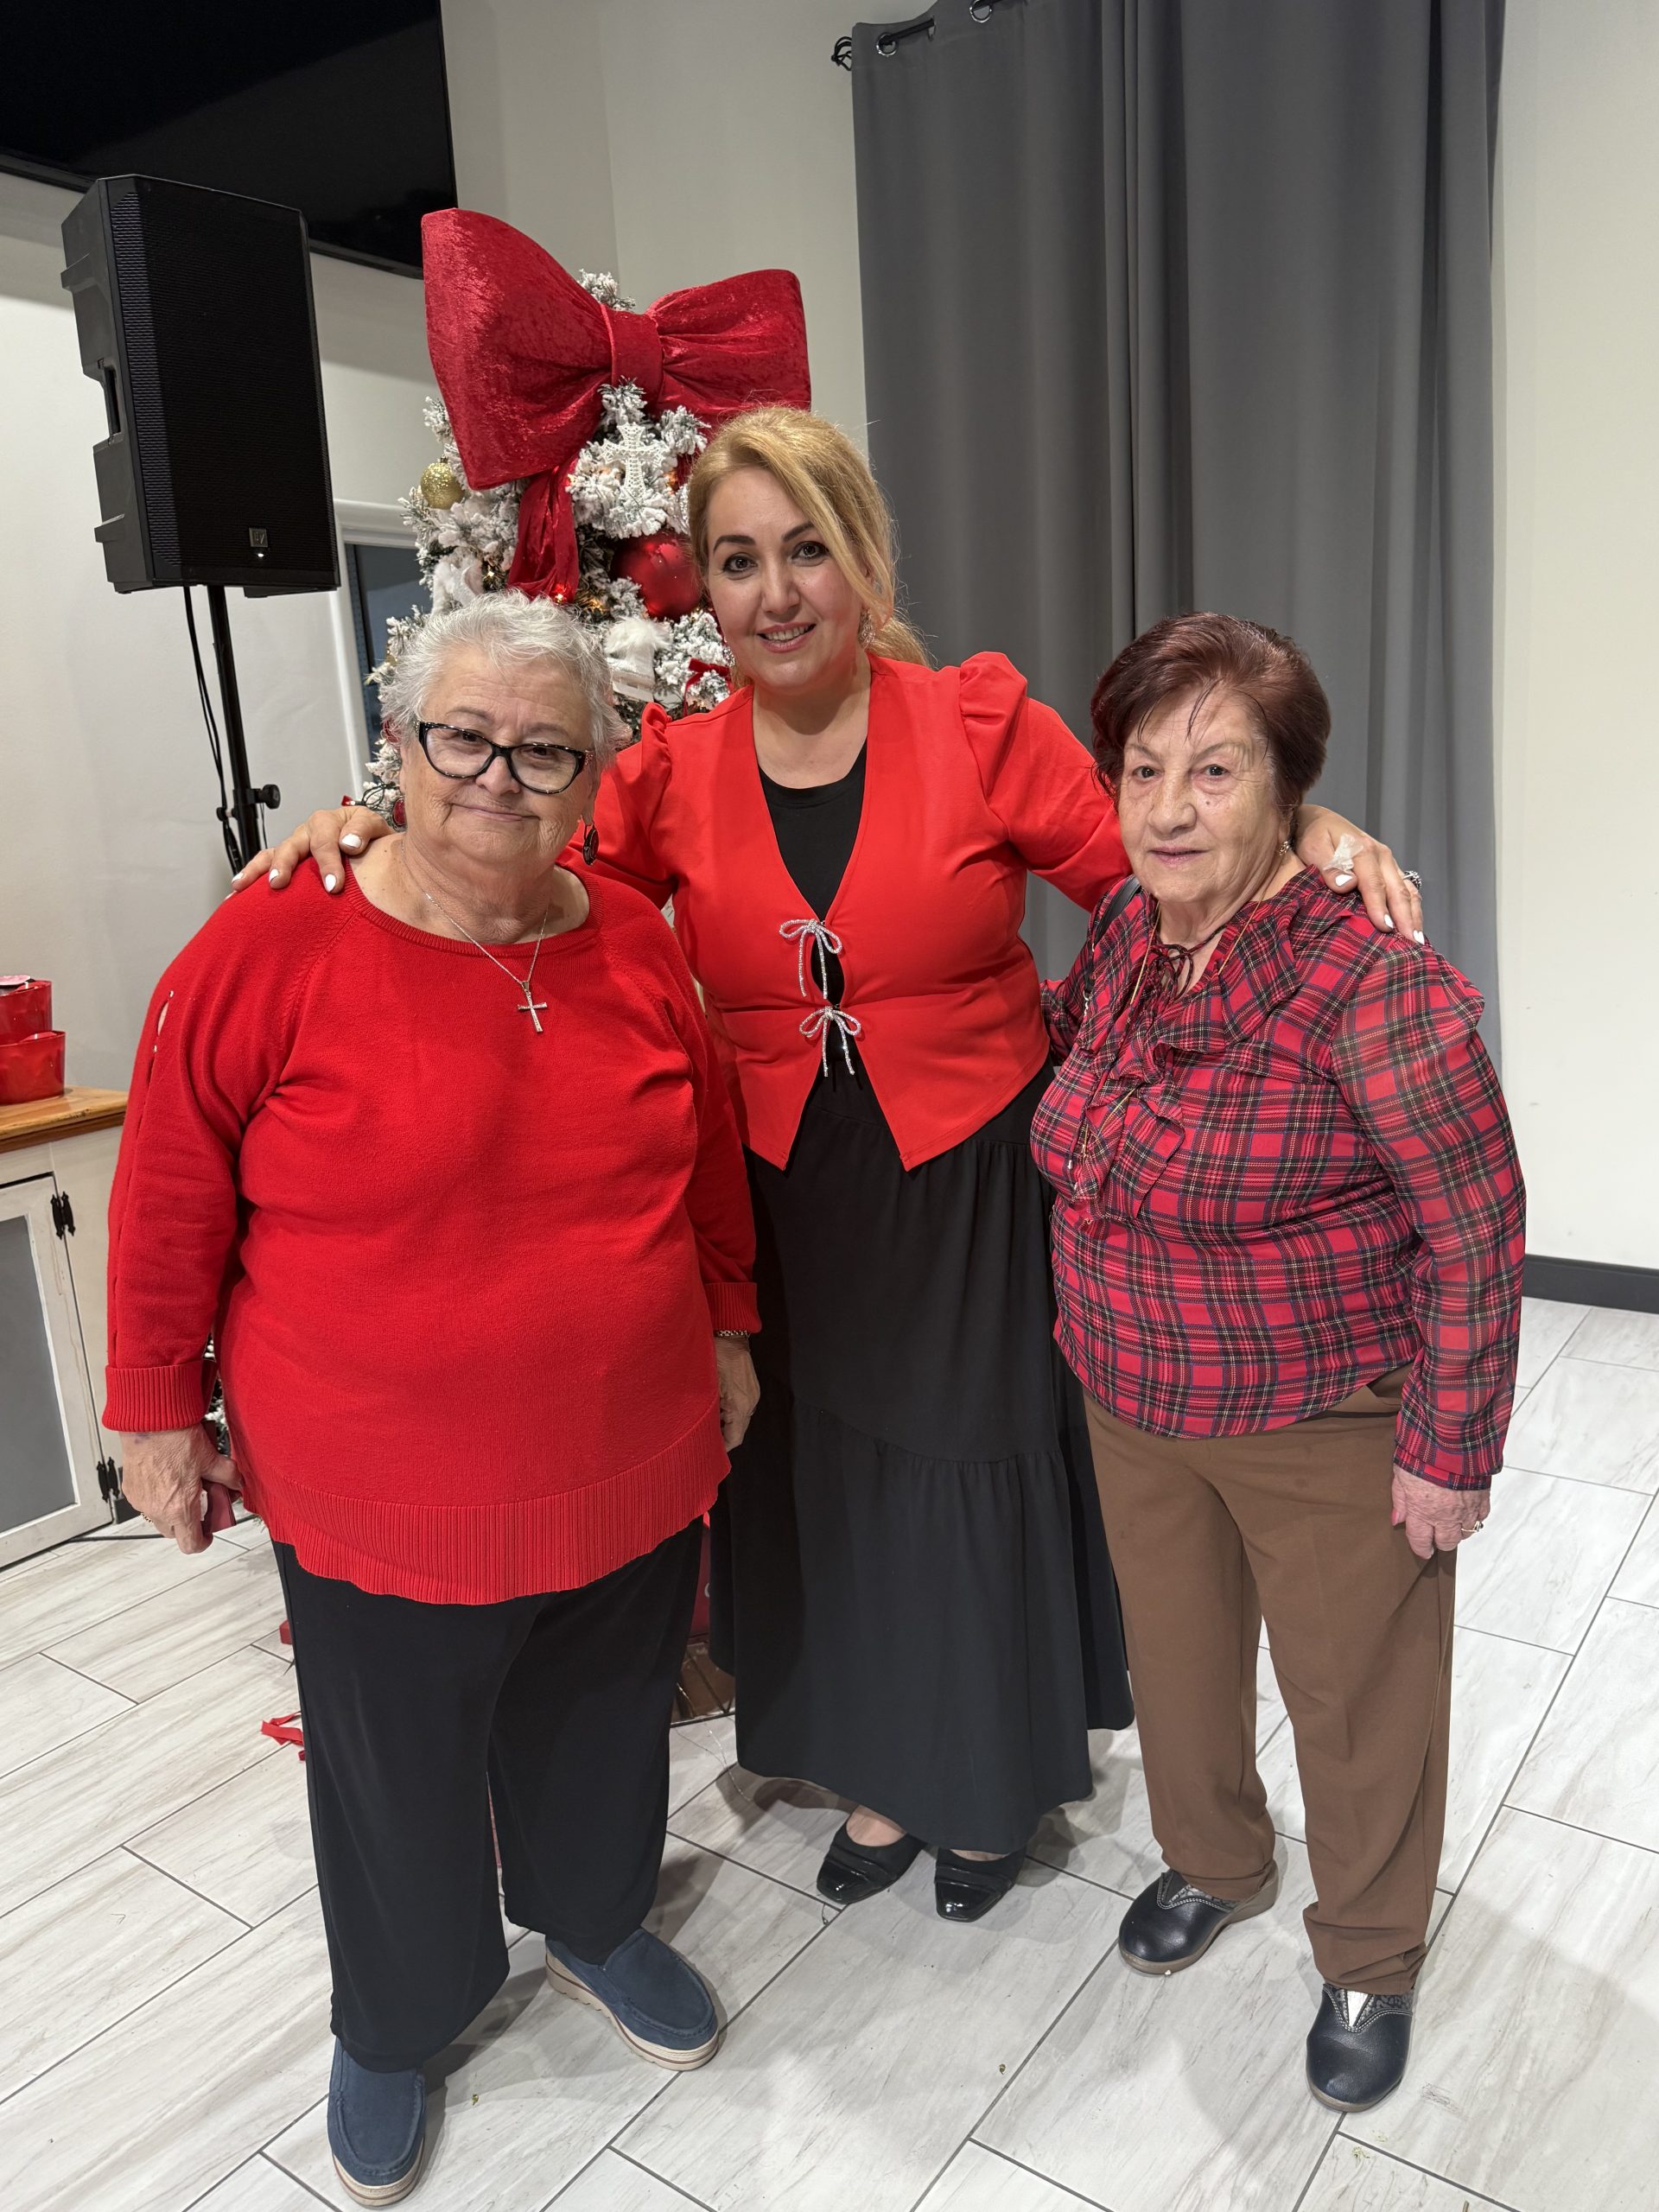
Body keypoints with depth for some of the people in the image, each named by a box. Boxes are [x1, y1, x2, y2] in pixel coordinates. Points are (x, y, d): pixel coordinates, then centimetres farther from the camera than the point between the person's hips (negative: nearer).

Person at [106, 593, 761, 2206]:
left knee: (599, 1726, 25)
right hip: (382, 1498, -3)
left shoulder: (636, 948, -3)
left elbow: (708, 1159, 9)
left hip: (633, 1473, 4)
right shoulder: (274, 952, -16)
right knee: (401, 1784, 19)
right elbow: (170, 1205, -8)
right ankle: (394, 2026, 49)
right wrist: (157, 1413, -2)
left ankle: (594, 1923, 56)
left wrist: (726, 1329, 14)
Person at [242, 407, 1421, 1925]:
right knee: (831, 1485, 17)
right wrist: (374, 832, -13)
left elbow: (1155, 871, -6)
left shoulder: (979, 723, -8)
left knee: (982, 1483, 13)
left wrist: (1300, 831, -23)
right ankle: (885, 1776, 45)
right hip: (793, 1210, 3)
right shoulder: (672, 773, -1)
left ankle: (995, 1779, 43)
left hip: (977, 1191, -2)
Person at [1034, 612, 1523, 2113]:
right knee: (1177, 1655, 24)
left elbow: (1477, 1231, -20)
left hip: (1326, 1429, -6)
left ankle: (1370, 1964, 43)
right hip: (1135, 1404, 6)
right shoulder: (1122, 939, -5)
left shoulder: (1372, 988, -26)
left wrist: (1452, 1453, -15)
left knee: (1356, 1698, 16)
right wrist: (1092, 1315, 12)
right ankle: (1214, 1863, 53)